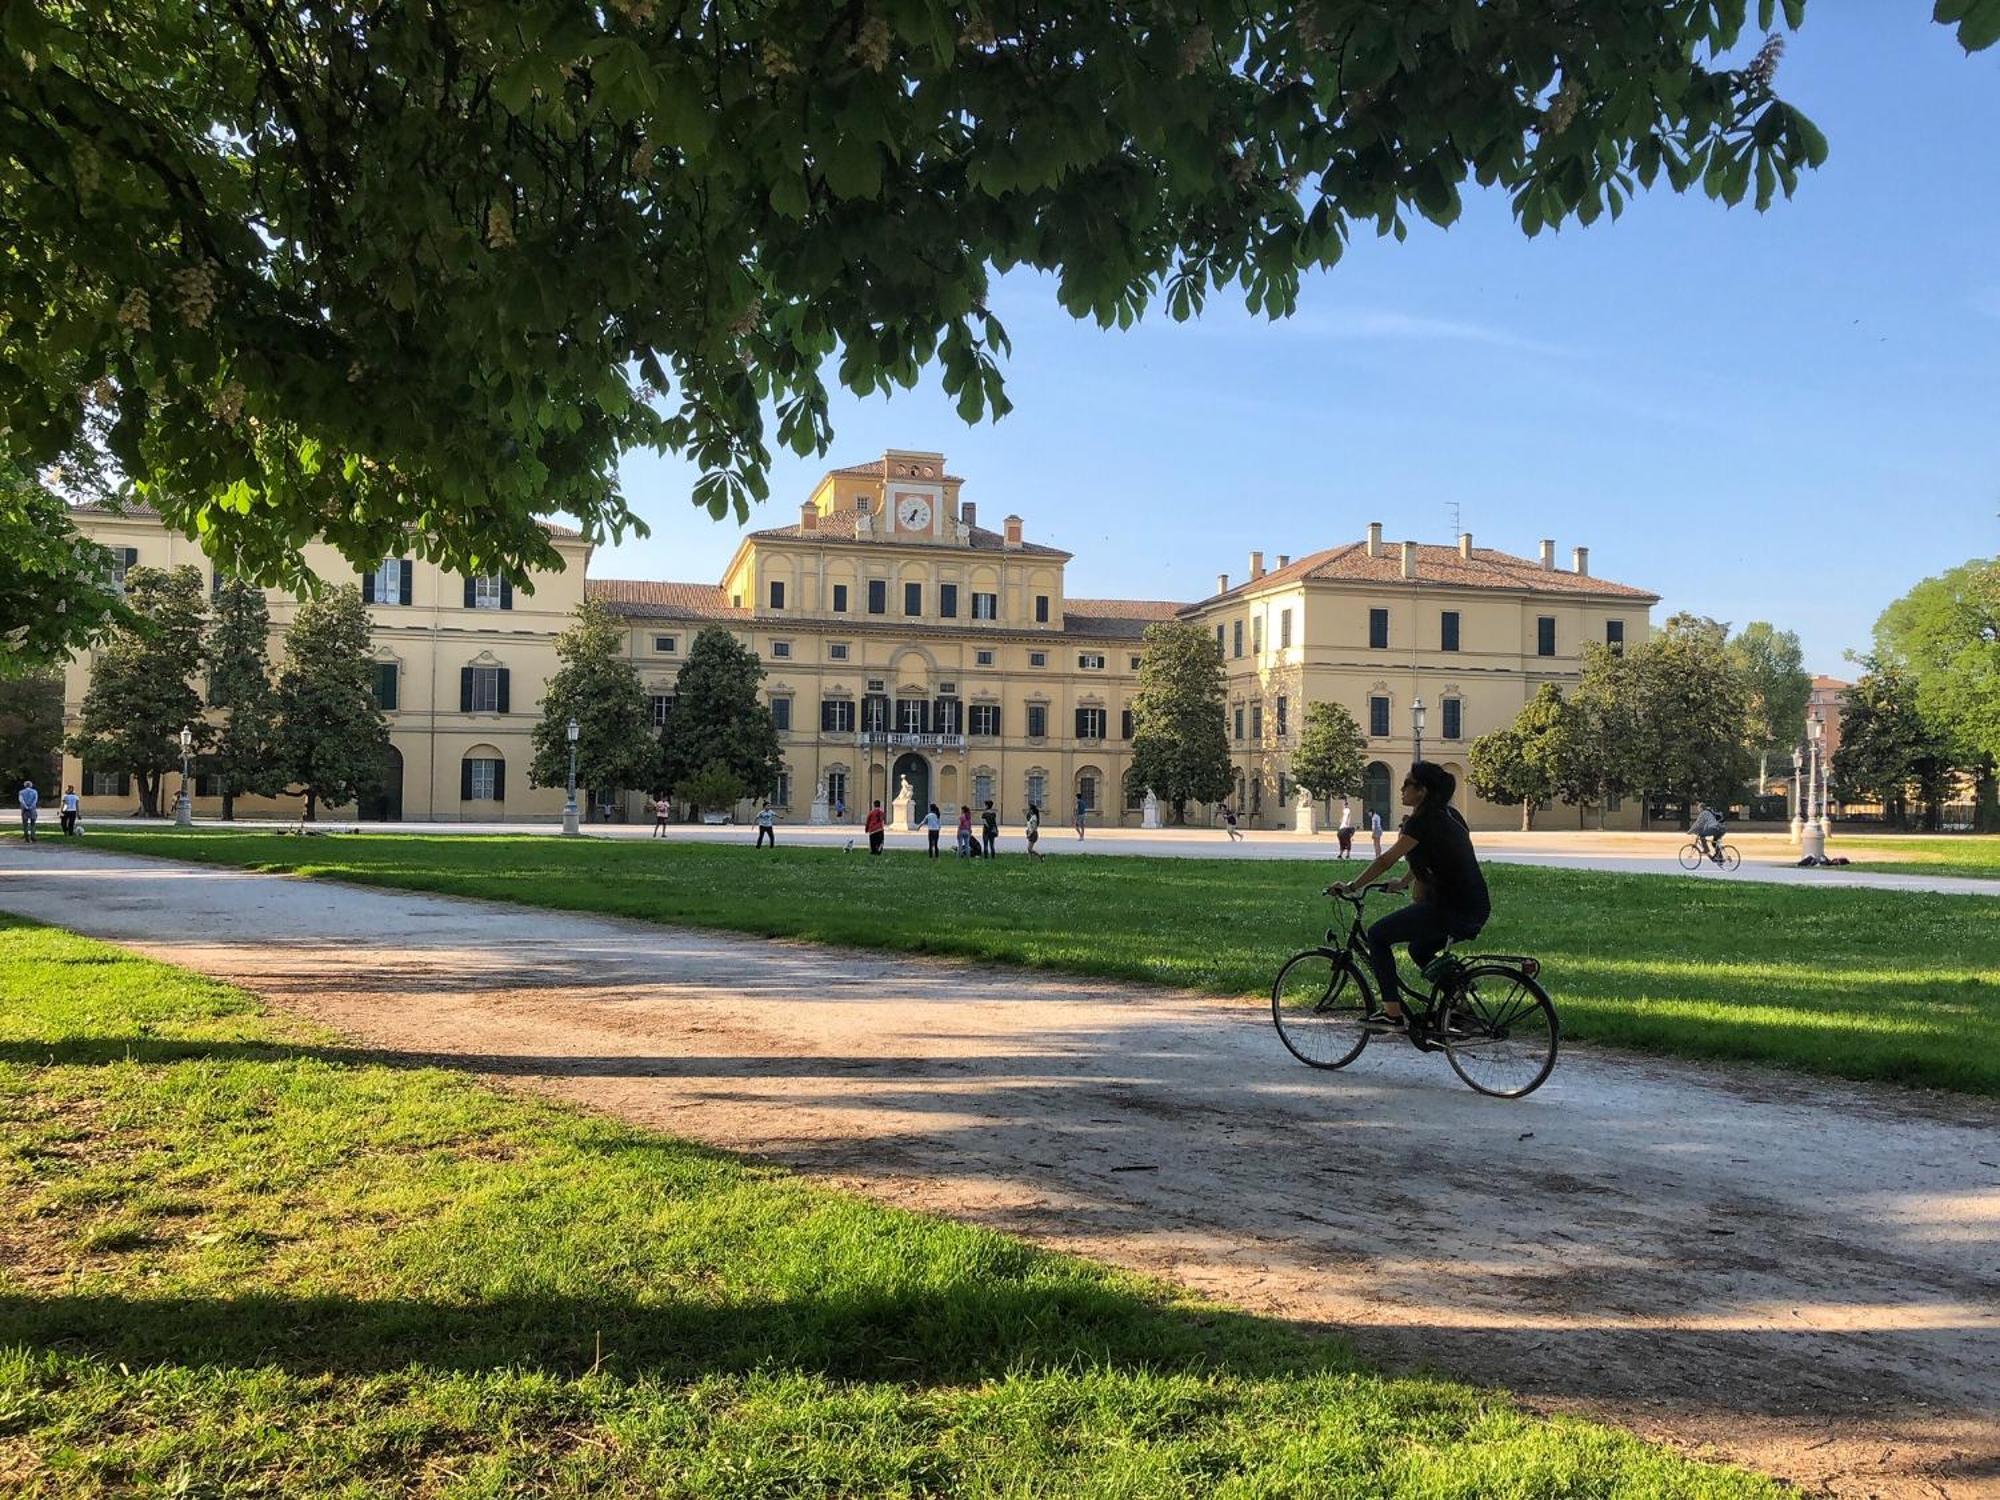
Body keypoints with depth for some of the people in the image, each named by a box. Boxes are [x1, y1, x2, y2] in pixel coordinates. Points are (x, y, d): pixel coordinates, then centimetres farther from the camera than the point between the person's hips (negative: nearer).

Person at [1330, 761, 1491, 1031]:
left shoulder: (1423, 822, -12)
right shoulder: (1449, 815, 15)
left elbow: (1386, 860, -14)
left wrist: (1351, 887, -8)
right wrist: (1403, 883, 34)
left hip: (1452, 911, -10)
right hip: (1477, 910, 10)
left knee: (1378, 935, -2)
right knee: (1420, 951, 29)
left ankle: (1393, 1014, -4)